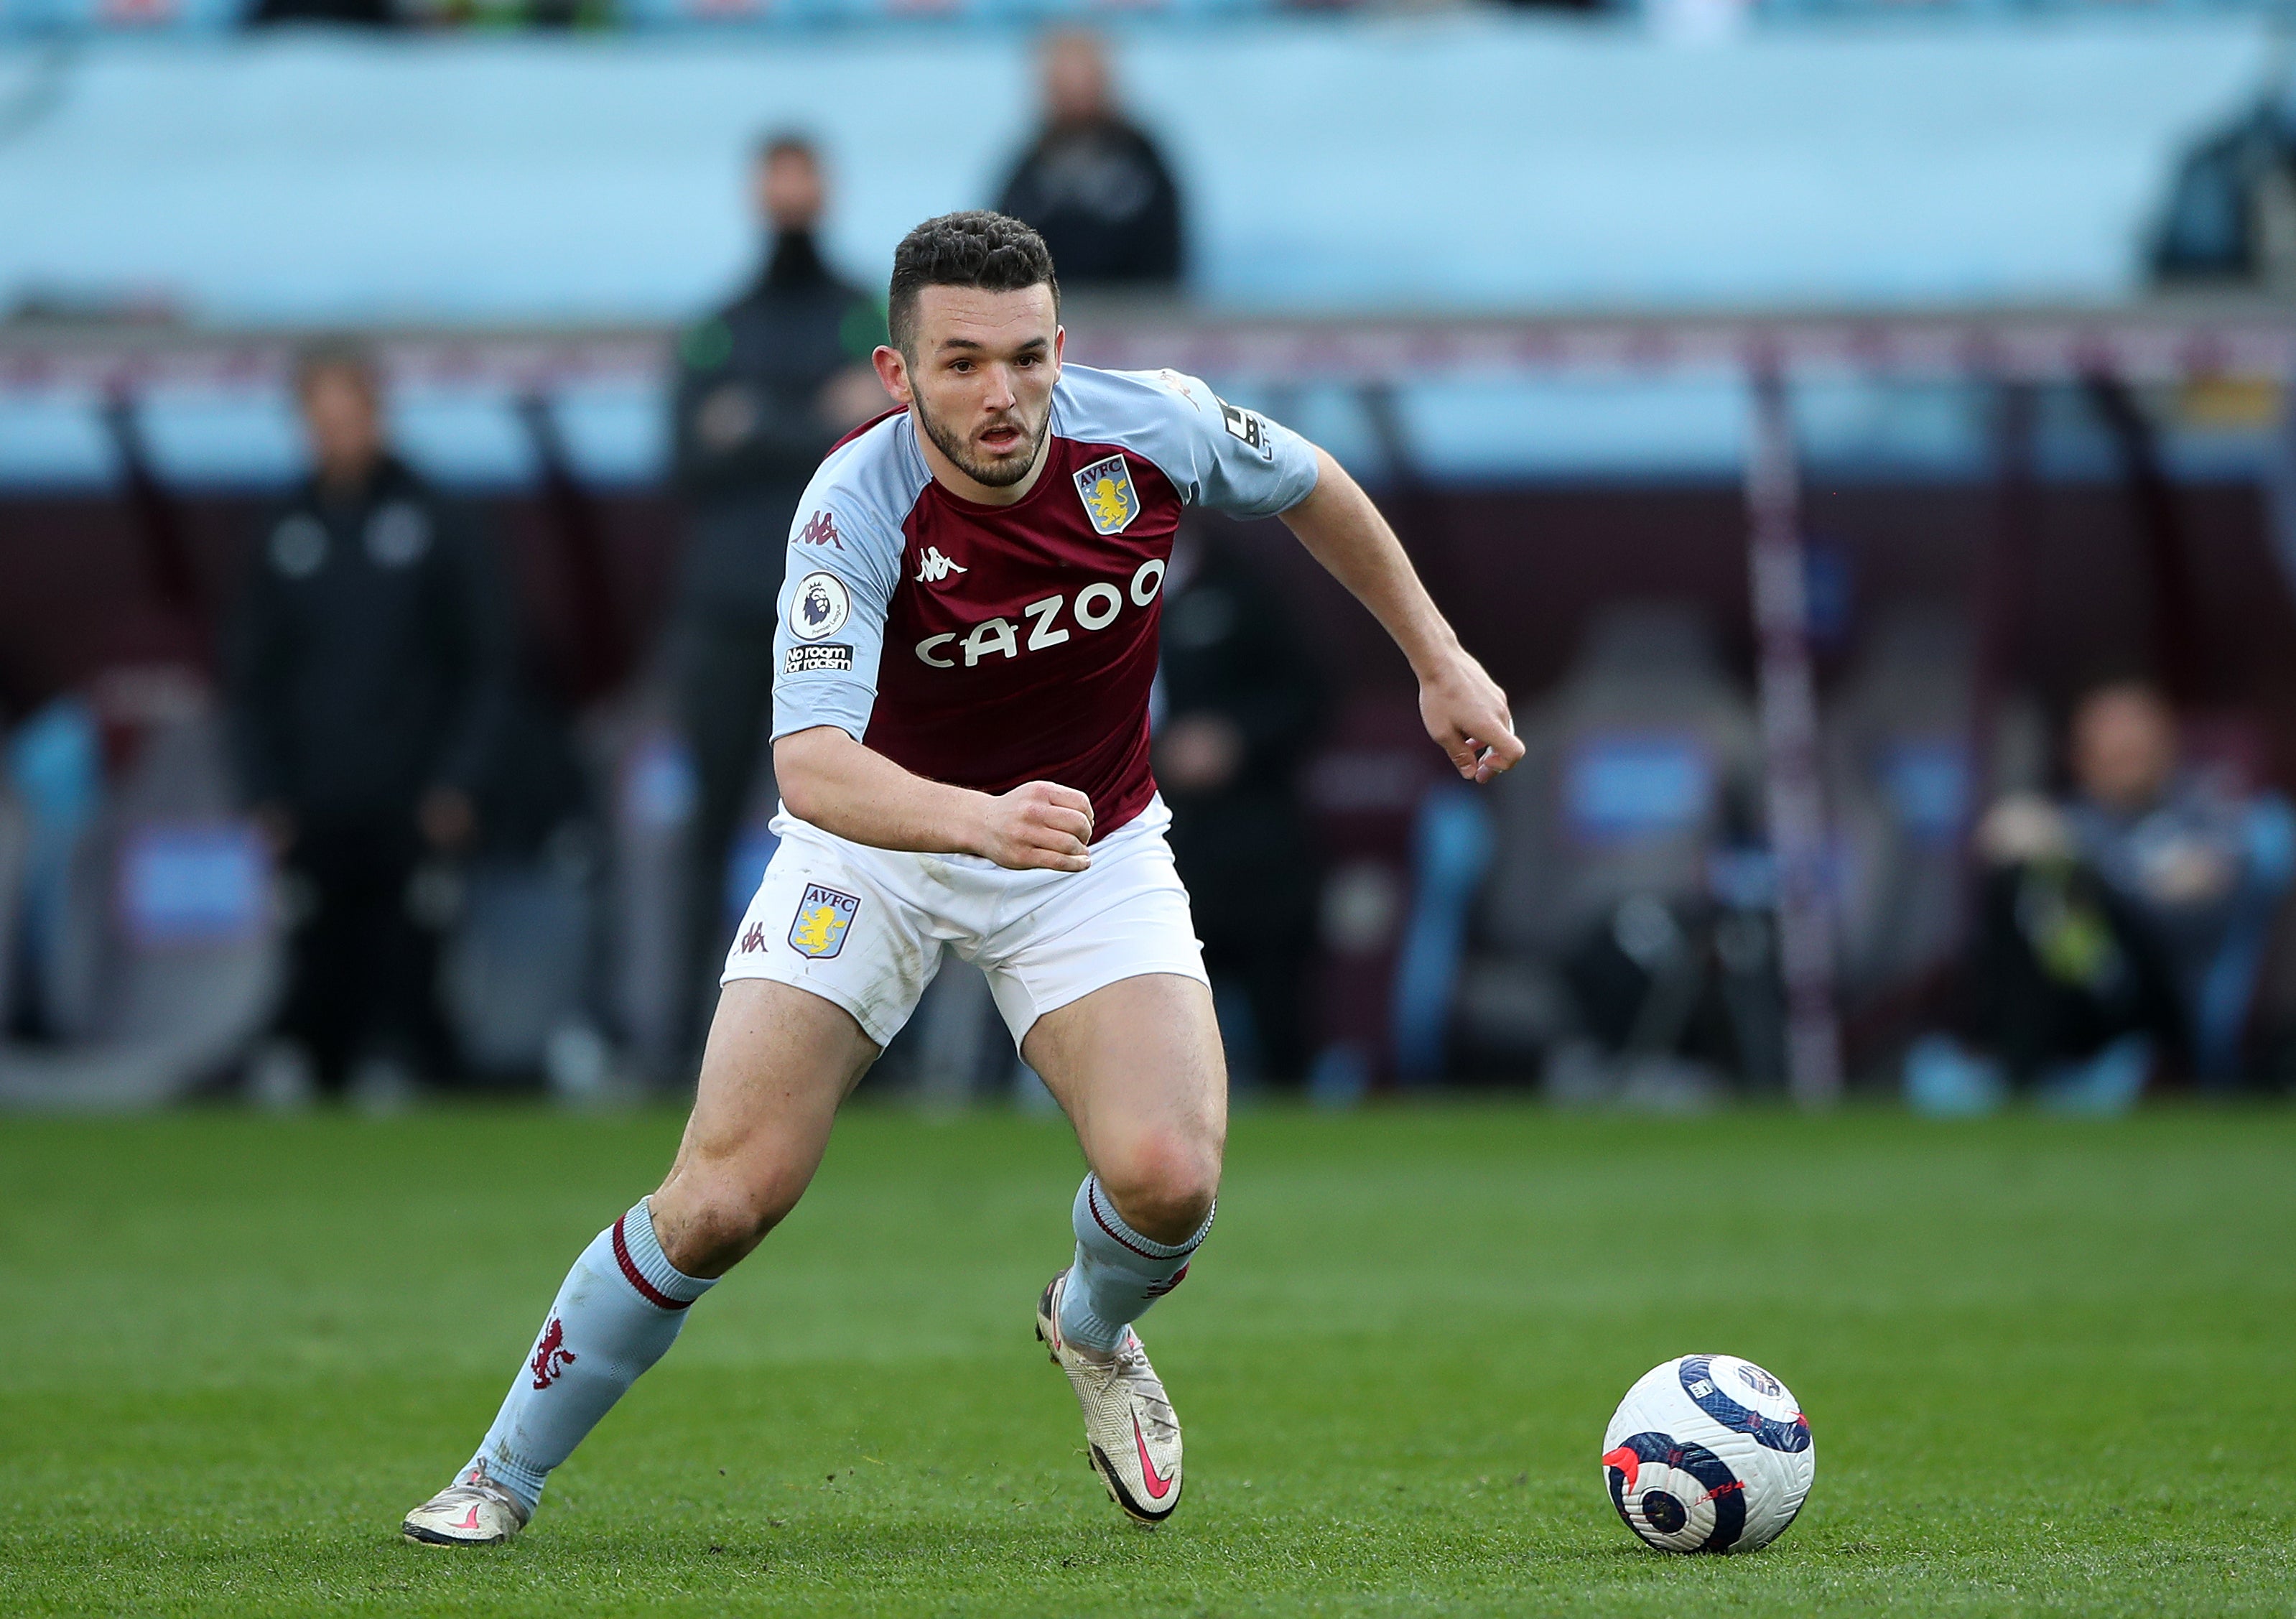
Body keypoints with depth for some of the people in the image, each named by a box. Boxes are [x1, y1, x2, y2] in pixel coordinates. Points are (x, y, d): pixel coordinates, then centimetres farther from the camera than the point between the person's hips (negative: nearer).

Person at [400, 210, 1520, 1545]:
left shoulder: (1151, 429, -19)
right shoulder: (857, 508, -29)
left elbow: (1310, 486, 4)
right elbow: (810, 760, -40)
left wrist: (1439, 656, 8)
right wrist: (981, 820, -58)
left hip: (1095, 845, 2)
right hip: (875, 842, -2)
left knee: (1169, 1179, -21)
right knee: (726, 1197, -13)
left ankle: (1094, 1328, 17)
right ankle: (505, 1475, 8)